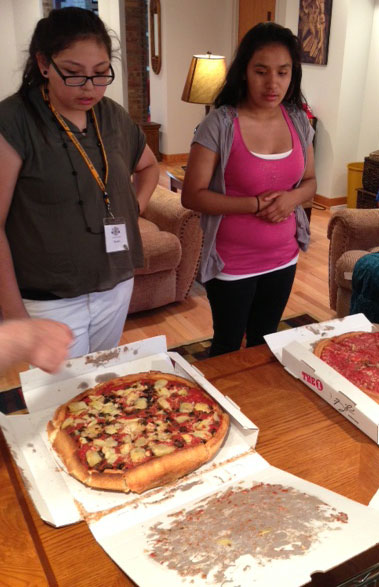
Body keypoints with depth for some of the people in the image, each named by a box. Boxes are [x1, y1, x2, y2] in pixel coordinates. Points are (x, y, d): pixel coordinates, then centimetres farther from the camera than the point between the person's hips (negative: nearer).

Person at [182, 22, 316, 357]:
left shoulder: (299, 122, -1)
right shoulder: (220, 124, -16)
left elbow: (310, 182, 9)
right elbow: (192, 196, -17)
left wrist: (292, 198, -14)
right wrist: (256, 205, -23)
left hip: (283, 259, 5)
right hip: (232, 264, -4)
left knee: (265, 343, 23)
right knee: (228, 348, 14)